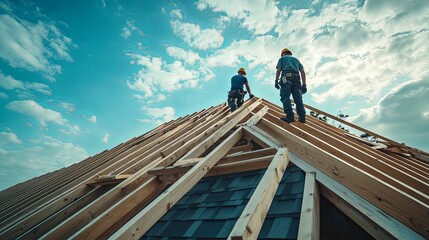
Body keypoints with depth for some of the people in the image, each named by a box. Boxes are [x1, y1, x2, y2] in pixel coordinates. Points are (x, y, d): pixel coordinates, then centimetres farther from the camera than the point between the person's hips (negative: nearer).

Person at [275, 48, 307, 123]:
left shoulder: (281, 58, 25)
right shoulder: (296, 59, 34)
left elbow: (278, 70, 4)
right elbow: (303, 72, 20)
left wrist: (276, 81, -2)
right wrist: (304, 85, 15)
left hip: (286, 78, -4)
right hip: (296, 79, 4)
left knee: (285, 97, -14)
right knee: (298, 98, 0)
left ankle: (290, 116, -30)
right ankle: (302, 117, -13)